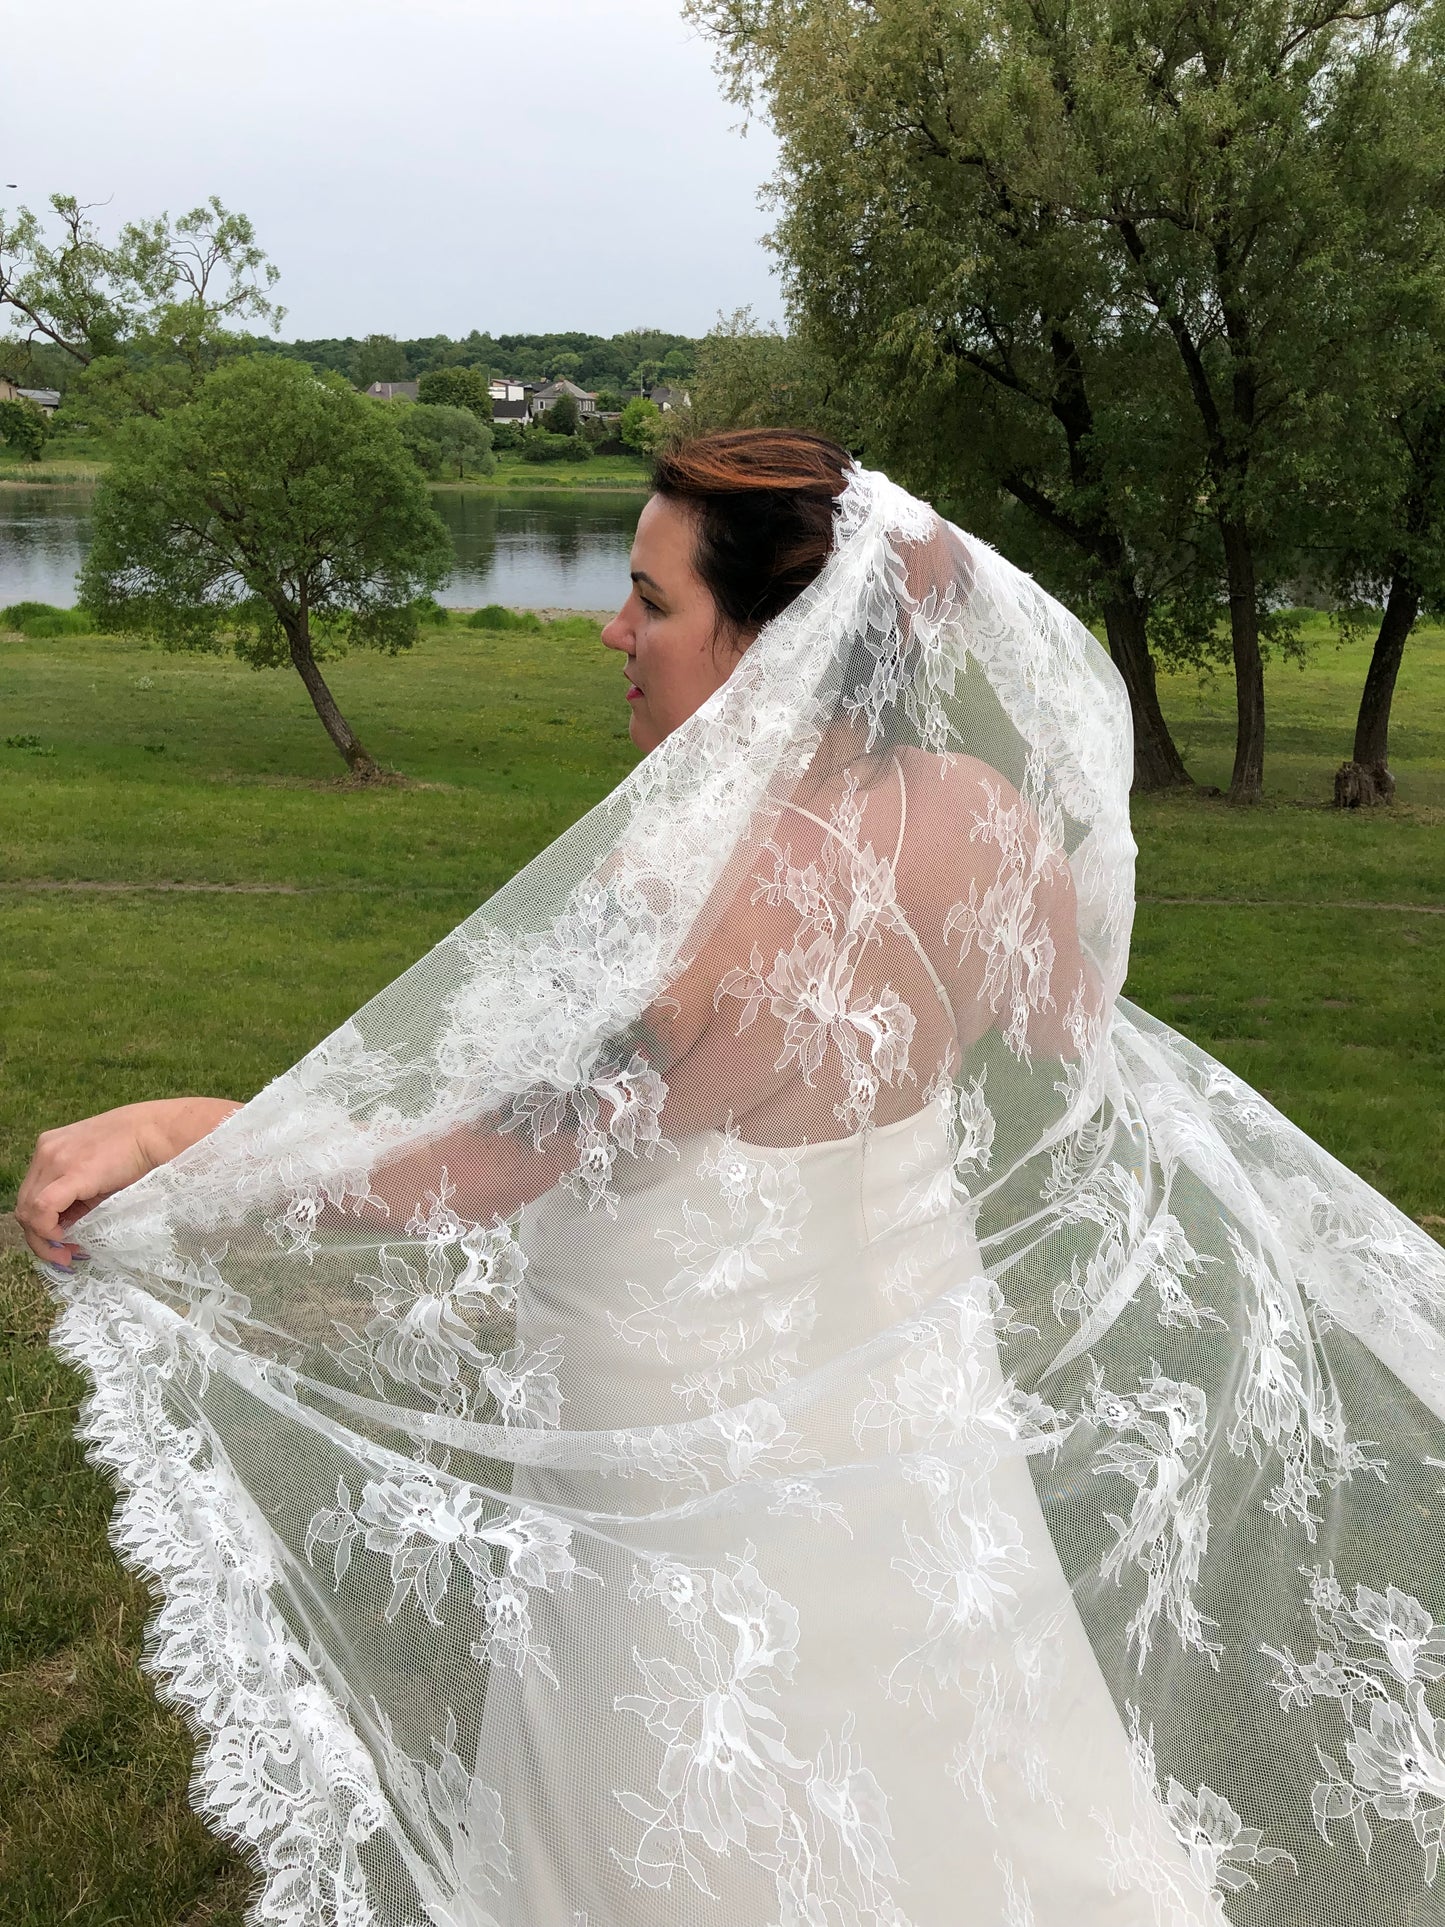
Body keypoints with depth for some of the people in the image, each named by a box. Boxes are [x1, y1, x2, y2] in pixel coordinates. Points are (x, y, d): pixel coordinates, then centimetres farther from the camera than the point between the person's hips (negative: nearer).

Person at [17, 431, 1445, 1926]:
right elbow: (1077, 1025, 6)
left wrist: (165, 1136, -17)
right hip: (913, 1398, 6)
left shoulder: (682, 897, -33)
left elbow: (474, 1174, -24)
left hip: (706, 1454, -6)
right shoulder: (982, 814, -12)